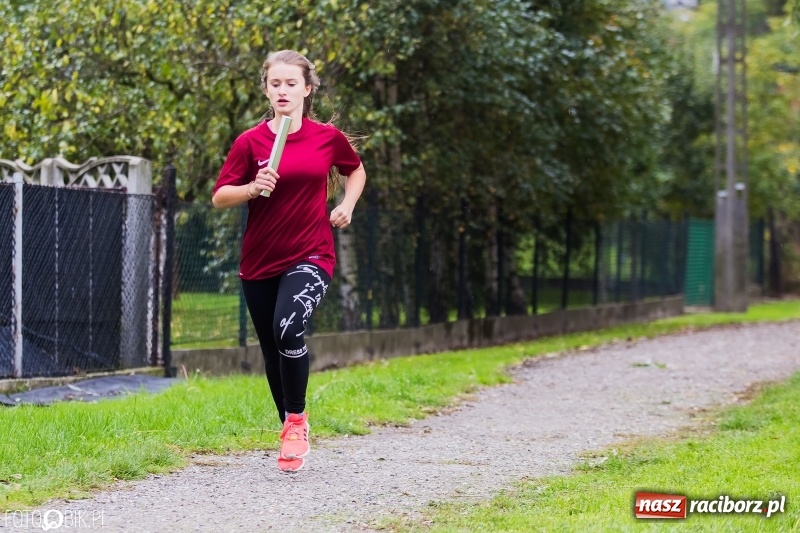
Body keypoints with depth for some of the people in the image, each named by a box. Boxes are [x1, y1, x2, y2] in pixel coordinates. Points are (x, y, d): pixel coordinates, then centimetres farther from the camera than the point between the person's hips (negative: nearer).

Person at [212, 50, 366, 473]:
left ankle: (296, 421, -8)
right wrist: (253, 188, -18)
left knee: (289, 329, -28)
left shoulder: (328, 137, 0)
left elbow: (356, 170, 20)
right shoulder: (250, 142, -2)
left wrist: (347, 205, 4)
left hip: (310, 256, -2)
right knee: (273, 354, 10)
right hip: (259, 262, 2)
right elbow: (219, 197, -1)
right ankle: (292, 434, 29)